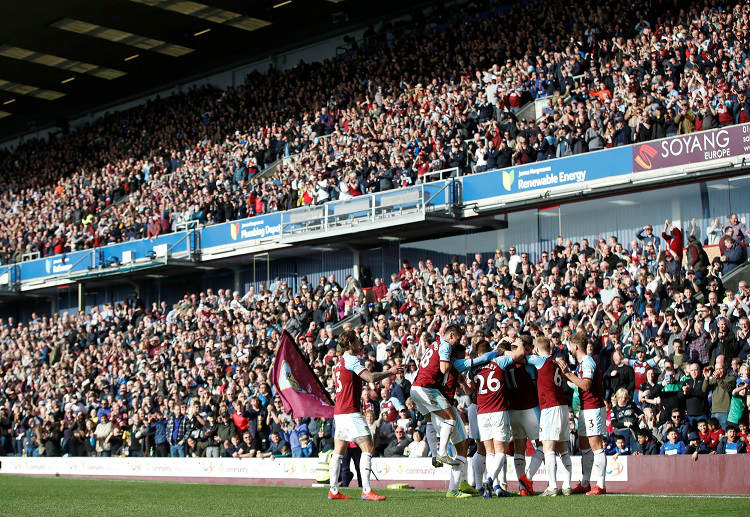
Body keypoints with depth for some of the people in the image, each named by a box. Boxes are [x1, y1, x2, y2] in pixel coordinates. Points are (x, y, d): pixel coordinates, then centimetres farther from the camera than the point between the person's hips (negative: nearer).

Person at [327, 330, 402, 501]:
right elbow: (371, 378, -20)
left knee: (338, 451, 10)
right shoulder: (351, 359, -11)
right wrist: (390, 372, -7)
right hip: (350, 412, -10)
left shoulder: (340, 362, 18)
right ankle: (366, 491, -16)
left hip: (339, 411, 10)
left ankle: (333, 490, 11)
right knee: (367, 447, -11)